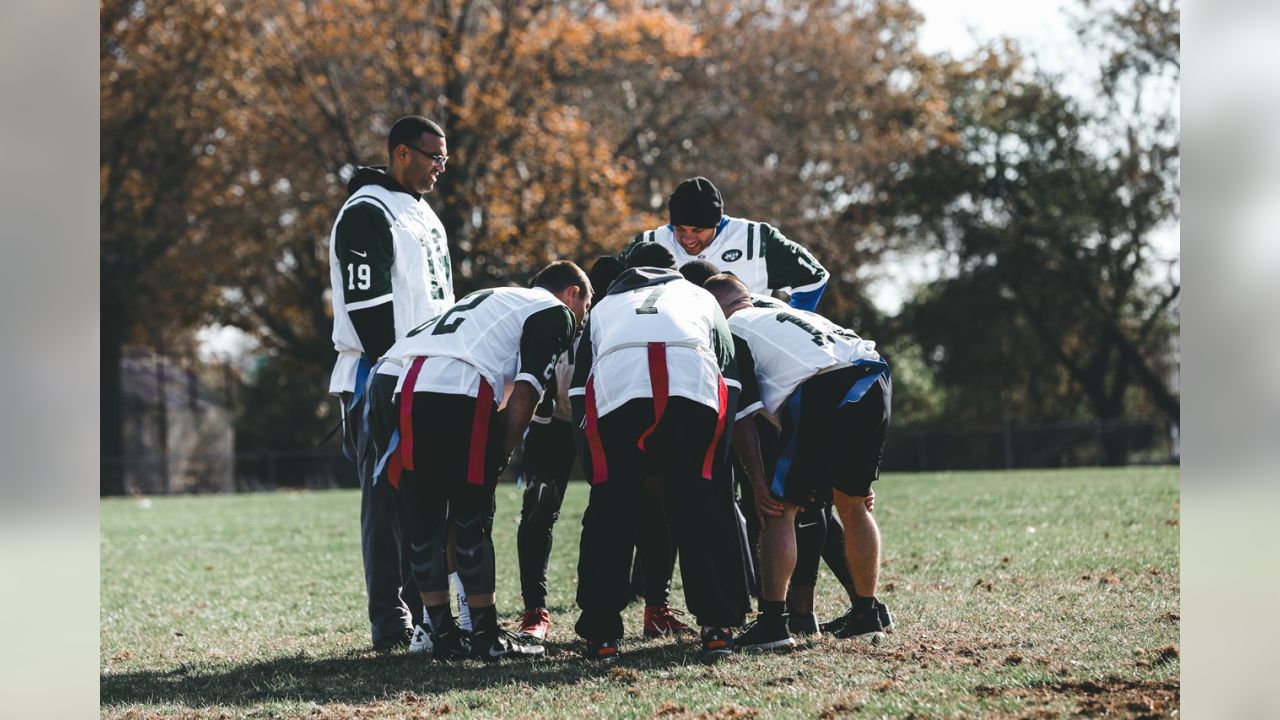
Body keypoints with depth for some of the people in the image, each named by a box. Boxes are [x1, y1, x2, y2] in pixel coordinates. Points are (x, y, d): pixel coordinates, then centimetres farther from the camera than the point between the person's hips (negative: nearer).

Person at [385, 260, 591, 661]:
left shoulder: (497, 300, 37)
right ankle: (485, 636, 7)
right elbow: (525, 390, 0)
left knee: (422, 522, 10)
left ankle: (443, 635, 16)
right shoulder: (555, 313, 12)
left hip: (406, 389, 7)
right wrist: (503, 455, 4)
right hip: (458, 392, -7)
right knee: (472, 522, 1)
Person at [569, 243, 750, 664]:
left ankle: (601, 632, 11)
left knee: (610, 514, 11)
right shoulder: (700, 298, 40)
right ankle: (717, 625, 9)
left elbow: (579, 392, 29)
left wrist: (597, 463, 32)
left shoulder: (604, 307, 40)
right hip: (696, 386, 0)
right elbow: (730, 381, 28)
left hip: (615, 385, 0)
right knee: (702, 510, 10)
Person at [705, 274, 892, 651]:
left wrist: (760, 485, 6)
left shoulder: (732, 332, 14)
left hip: (824, 393, -7)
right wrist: (858, 477, 37)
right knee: (853, 504, 22)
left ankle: (773, 621, 1)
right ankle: (866, 616, 26)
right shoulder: (789, 313, 36)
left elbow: (742, 418, 3)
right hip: (875, 382, 7)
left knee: (780, 508, 4)